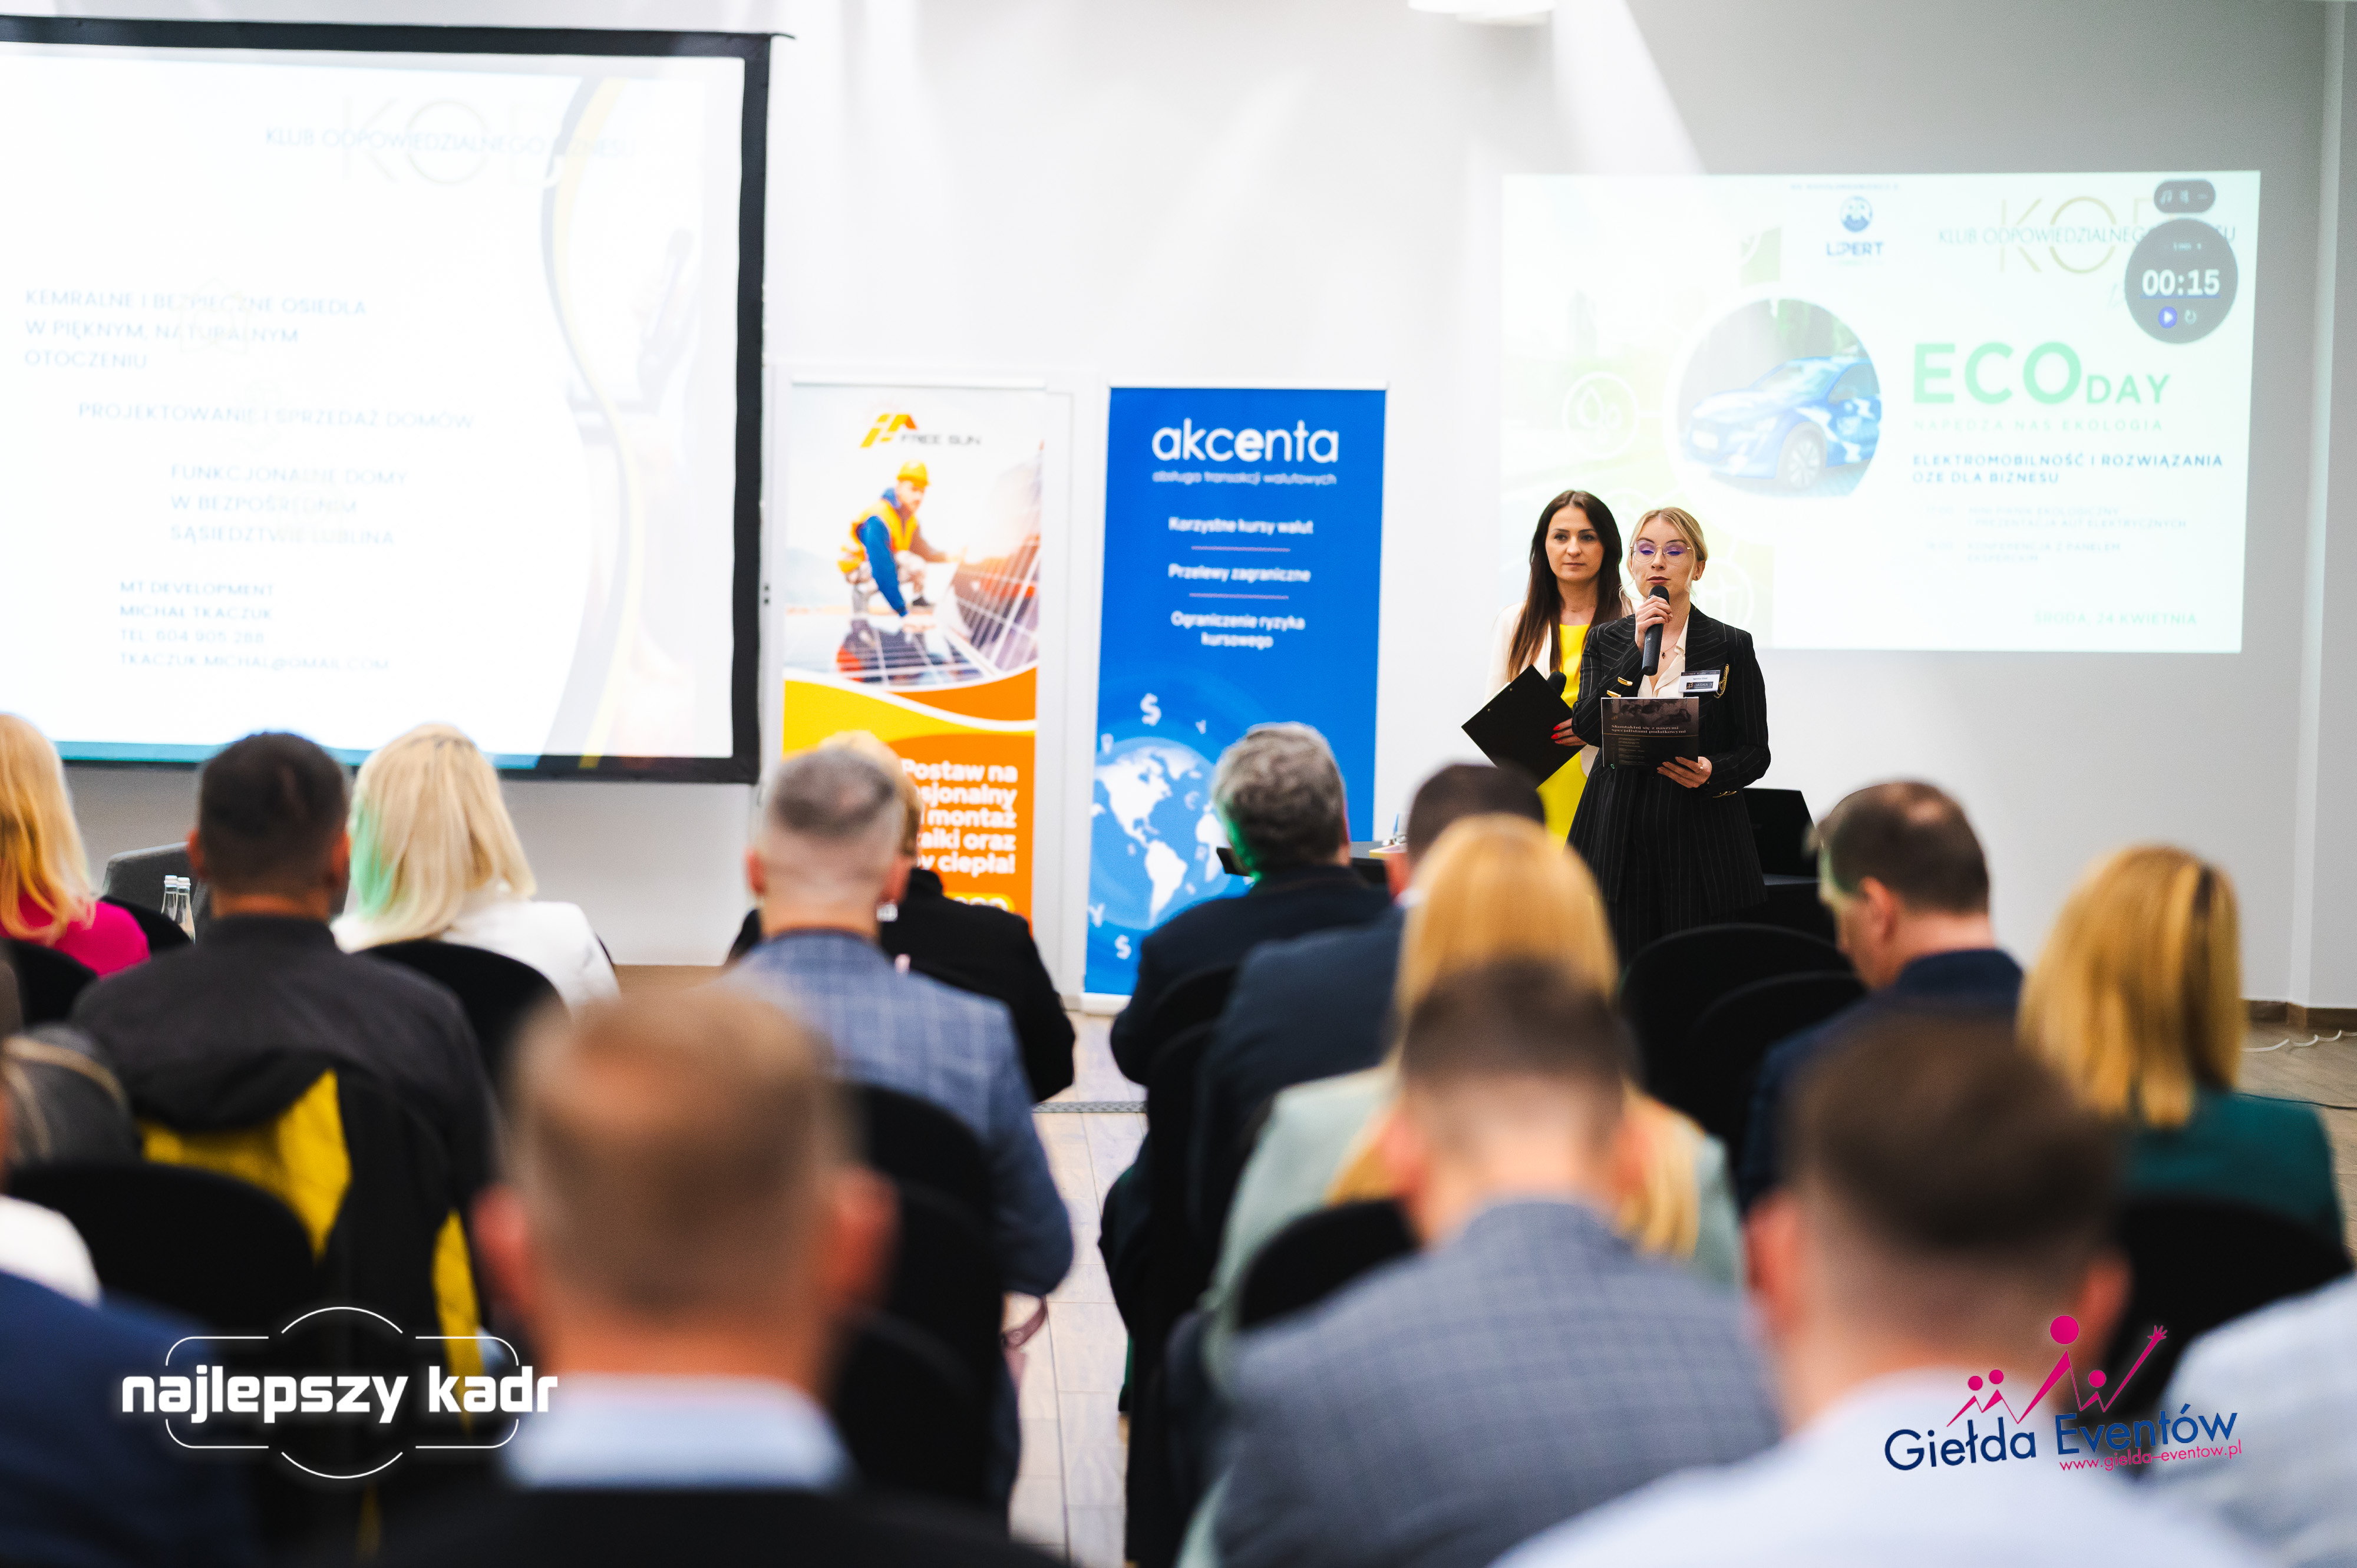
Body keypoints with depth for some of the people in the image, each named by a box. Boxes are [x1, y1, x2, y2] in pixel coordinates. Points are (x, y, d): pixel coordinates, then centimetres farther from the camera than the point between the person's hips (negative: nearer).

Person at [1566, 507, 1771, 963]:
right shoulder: (1606, 642, 11)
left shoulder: (1730, 646, 4)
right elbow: (1588, 728, -5)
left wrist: (1712, 772, -17)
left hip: (1701, 845, -1)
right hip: (1620, 840, 2)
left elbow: (1756, 752, 4)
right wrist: (1639, 649, -11)